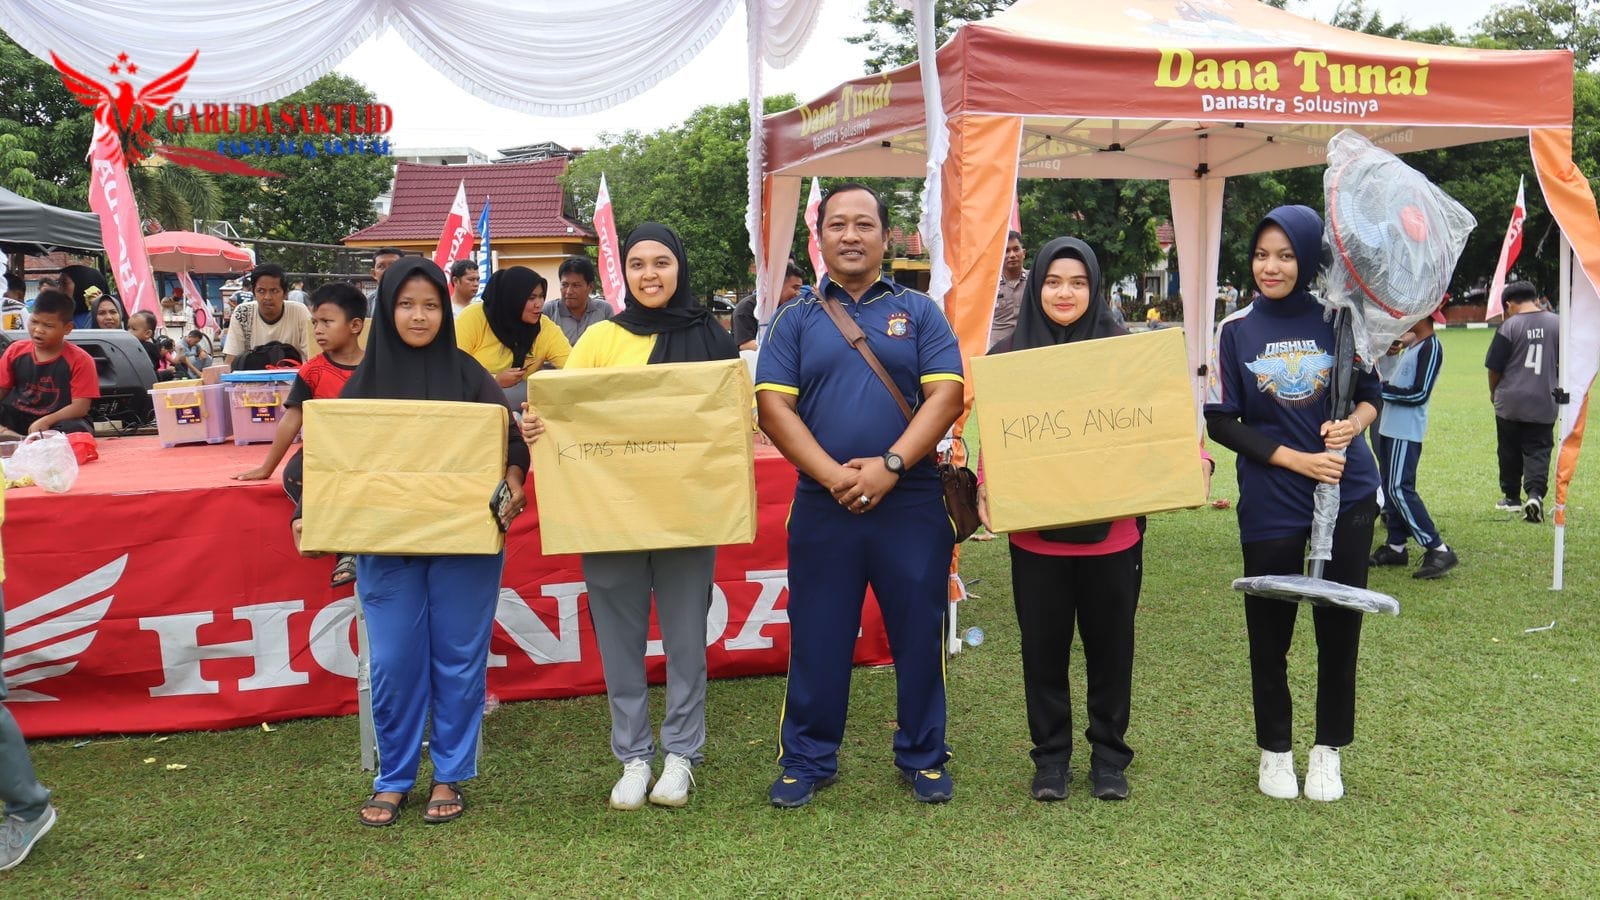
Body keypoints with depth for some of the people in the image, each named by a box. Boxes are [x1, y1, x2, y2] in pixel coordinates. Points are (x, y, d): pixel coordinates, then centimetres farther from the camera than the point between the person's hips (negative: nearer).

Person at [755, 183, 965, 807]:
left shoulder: (919, 312, 7)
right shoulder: (795, 320, 7)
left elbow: (945, 394, -3)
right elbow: (774, 406, -2)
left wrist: (889, 465, -16)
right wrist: (834, 476, -14)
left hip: (912, 503, 0)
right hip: (822, 505, 0)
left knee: (920, 635, 7)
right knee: (817, 638, 8)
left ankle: (923, 757, 24)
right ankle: (807, 760, 22)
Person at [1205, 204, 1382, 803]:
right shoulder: (1236, 330, -3)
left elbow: (1371, 393, 10)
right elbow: (1221, 422, -3)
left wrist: (1353, 423, -12)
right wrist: (1295, 458, -13)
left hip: (1347, 495, 1)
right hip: (1270, 505, -1)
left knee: (1339, 626, 7)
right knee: (1269, 632, 7)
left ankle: (1328, 749, 25)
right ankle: (1274, 749, 26)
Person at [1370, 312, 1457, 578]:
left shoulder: (1431, 347, -13)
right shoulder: (1411, 345, 15)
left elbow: (1420, 394, -19)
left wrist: (1383, 389, -13)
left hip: (1406, 431, -10)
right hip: (1390, 426, 10)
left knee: (1400, 488, -15)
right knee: (1390, 487, 12)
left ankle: (1438, 549, -14)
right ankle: (1396, 546, 19)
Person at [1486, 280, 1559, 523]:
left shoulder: (1509, 326, -10)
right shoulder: (1557, 323, 0)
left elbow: (1494, 367, -7)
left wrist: (1494, 391, 12)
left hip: (1510, 401, -2)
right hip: (1544, 402, 2)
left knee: (1509, 451, 12)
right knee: (1538, 450, 4)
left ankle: (1511, 496, 23)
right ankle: (1535, 493, -16)